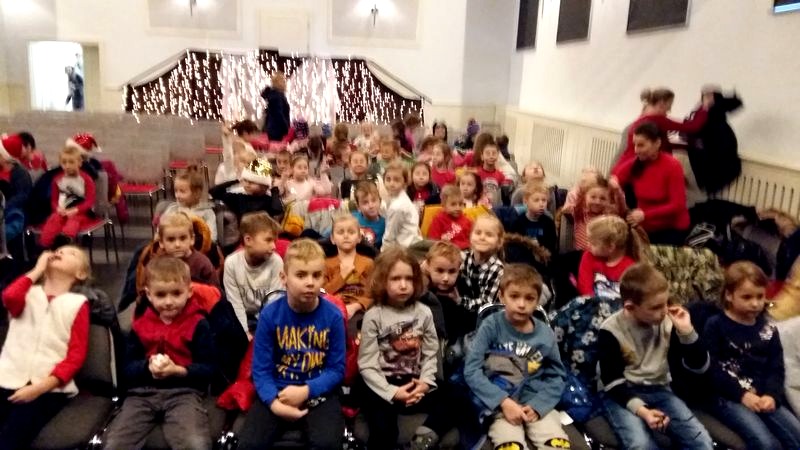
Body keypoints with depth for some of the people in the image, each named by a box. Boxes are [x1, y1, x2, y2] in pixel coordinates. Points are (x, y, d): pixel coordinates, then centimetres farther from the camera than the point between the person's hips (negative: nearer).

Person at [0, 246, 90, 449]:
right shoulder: (29, 292, 16)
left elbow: (76, 356, 0)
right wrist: (37, 269, 3)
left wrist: (40, 387, -10)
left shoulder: (77, 303, 6)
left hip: (49, 388, -2)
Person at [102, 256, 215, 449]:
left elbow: (208, 369, -2)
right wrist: (148, 367, -12)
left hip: (184, 391, -3)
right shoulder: (140, 324, 13)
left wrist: (177, 370, -19)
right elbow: (127, 368, 10)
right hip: (143, 392, 4)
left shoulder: (198, 324, 1)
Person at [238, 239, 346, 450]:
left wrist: (306, 391, -18)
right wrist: (274, 402, -21)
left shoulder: (333, 316, -7)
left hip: (318, 393, -1)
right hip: (277, 391, 1)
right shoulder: (269, 314, -7)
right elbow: (261, 370, -4)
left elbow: (337, 369, -3)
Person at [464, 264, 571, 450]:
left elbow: (557, 376, 6)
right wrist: (503, 401, -17)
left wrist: (537, 406, -9)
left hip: (535, 402, 3)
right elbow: (471, 370, -10)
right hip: (499, 403, -3)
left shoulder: (545, 335, 2)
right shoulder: (491, 326, -7)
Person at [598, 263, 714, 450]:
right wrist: (641, 409, -27)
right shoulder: (610, 331, -15)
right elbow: (613, 382, -12)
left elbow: (699, 366, -1)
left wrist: (687, 332, -17)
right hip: (622, 394, -4)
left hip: (658, 391, 4)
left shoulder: (668, 322, -3)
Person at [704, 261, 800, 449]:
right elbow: (712, 369, -9)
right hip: (728, 397, -5)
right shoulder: (715, 326, -3)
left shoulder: (768, 329, 11)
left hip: (763, 396, 5)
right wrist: (742, 394, -16)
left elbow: (776, 368, 8)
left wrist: (771, 395, -10)